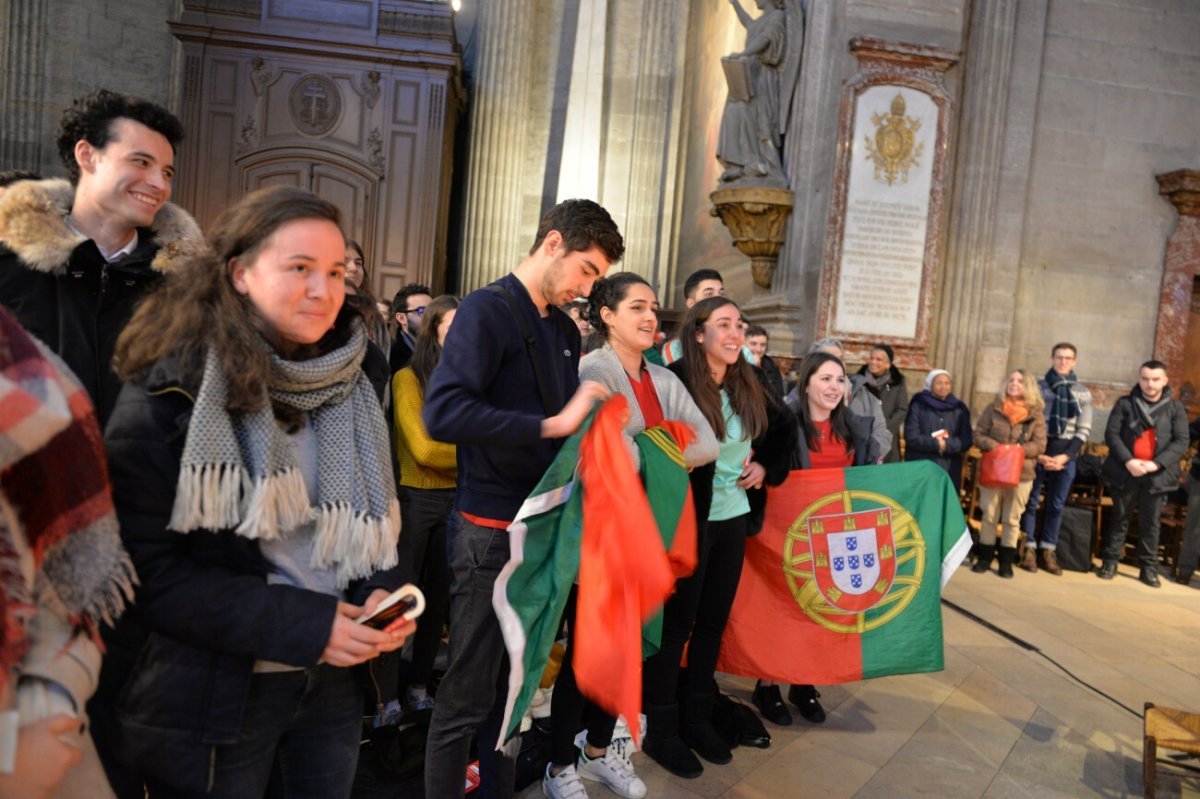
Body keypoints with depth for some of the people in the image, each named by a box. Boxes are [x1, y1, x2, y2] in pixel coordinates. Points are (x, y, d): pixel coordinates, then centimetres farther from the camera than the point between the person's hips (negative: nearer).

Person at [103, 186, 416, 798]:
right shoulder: (171, 390, -14)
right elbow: (146, 570, -17)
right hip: (211, 694, -5)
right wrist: (301, 625, -21)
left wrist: (381, 590, -10)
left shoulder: (347, 387, 2)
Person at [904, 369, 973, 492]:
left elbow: (966, 441, 4)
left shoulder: (959, 409, 11)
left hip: (949, 469, 3)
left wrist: (946, 444, -12)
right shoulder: (918, 406, 2)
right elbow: (911, 437, -6)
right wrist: (937, 443, -13)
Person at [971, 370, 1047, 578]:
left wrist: (1019, 450, -18)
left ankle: (1006, 561, 18)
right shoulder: (993, 408, 2)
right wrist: (993, 446, -16)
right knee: (989, 515, 7)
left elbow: (1040, 445, -2)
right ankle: (985, 557, 18)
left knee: (1012, 519, 8)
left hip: (1021, 473, 0)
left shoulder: (1035, 414, 1)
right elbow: (978, 435, 2)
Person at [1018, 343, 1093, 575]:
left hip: (1066, 455, 2)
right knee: (1031, 501, 2)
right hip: (1037, 451, -2)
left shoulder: (1082, 392, 8)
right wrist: (1037, 452, -11)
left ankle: (1048, 550, 16)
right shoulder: (1038, 386, 3)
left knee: (1057, 505, 7)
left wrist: (1066, 456, -8)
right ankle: (1029, 549, 10)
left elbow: (1084, 430, 4)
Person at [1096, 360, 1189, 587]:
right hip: (1125, 472, 0)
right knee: (1119, 518, 8)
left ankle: (1149, 568, 15)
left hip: (1158, 475, 0)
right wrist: (1128, 461, -16)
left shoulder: (1175, 408, 4)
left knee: (1151, 522, 6)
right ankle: (1110, 561, 16)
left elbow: (1181, 442, -2)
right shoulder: (1125, 403, 3)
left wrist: (1156, 464, -15)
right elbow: (1111, 434, -2)